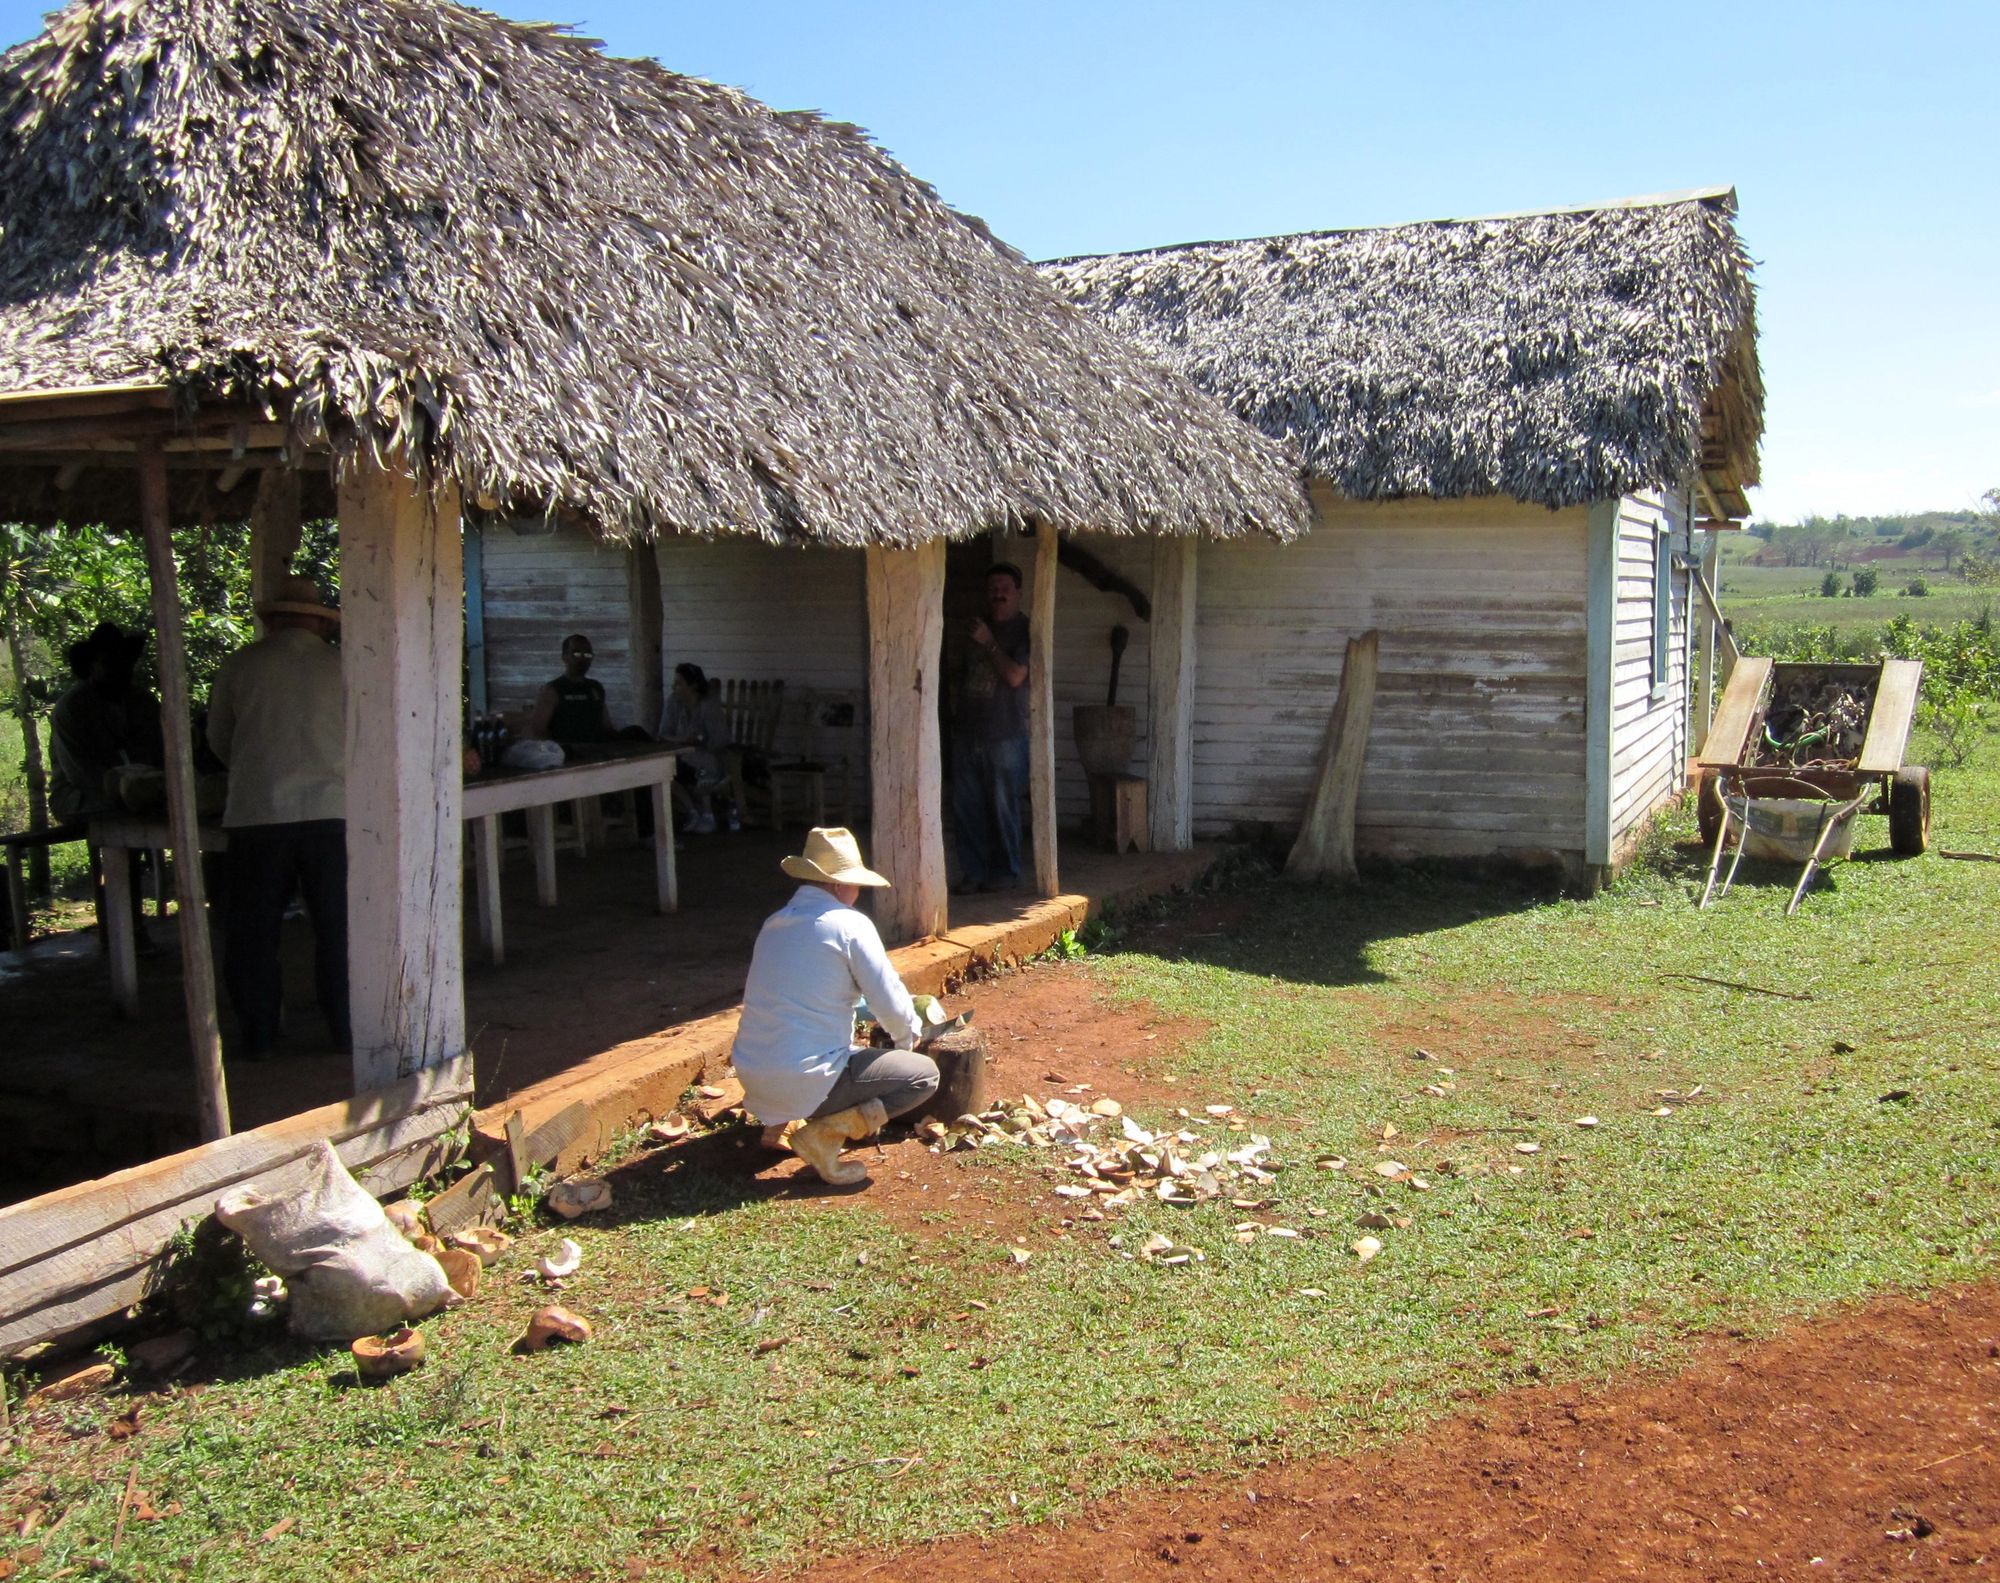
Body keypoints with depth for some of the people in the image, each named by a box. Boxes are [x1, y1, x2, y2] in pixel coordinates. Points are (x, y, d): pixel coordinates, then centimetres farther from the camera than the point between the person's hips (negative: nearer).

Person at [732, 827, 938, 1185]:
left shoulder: (773, 923, 11)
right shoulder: (850, 925, -10)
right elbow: (891, 1005, -10)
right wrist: (908, 1036, 14)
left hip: (751, 1074, 8)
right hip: (804, 1080, -8)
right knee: (924, 1074, 4)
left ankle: (777, 1119, 16)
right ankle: (824, 1132, -9)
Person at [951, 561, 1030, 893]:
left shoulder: (1024, 630, -3)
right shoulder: (978, 627, 18)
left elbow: (1015, 675, -16)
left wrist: (989, 644, -13)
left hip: (1005, 736, -6)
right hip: (968, 732, 6)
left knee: (1003, 807, -1)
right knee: (965, 807, 5)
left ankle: (1005, 871, 10)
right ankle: (973, 870, 13)